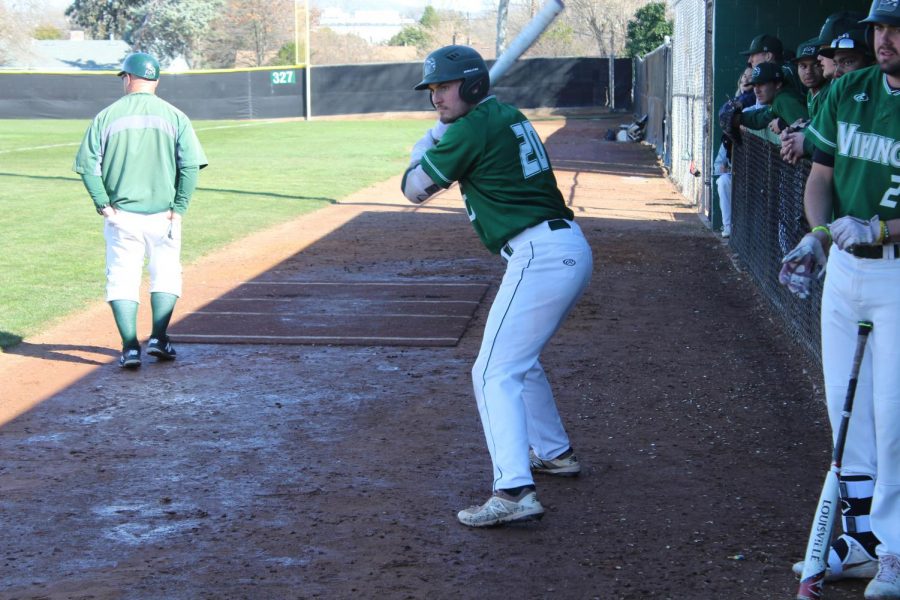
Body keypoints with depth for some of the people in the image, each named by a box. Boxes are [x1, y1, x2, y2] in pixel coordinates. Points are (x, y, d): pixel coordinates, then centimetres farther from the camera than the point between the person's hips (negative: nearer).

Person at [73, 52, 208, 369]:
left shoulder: (107, 116, 1)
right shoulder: (174, 116, 0)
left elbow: (87, 164, -5)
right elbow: (191, 165, -8)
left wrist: (102, 203, -1)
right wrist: (179, 207, -3)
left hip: (120, 215, 0)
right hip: (163, 214, 0)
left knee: (122, 279, 7)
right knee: (165, 276, 15)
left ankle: (130, 347, -1)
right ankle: (158, 337, 5)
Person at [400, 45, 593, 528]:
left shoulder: (472, 129, -11)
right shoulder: (509, 116, 17)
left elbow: (414, 190, -2)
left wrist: (424, 145, 15)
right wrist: (441, 135, 19)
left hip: (540, 258, -10)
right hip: (573, 251, 10)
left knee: (494, 373, -12)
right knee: (520, 358, 27)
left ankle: (513, 491, -22)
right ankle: (554, 453, 40)